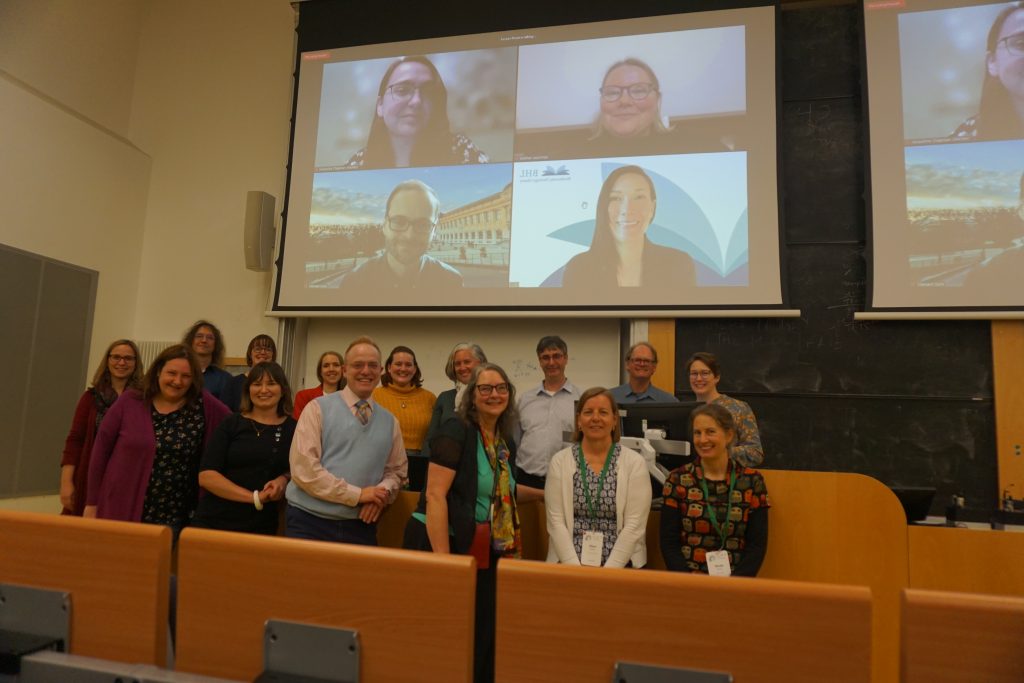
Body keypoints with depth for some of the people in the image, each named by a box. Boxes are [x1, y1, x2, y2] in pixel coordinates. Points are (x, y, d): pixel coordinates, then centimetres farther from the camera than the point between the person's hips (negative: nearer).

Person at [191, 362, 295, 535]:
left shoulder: (294, 429, 0)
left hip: (261, 528, 1)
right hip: (214, 522, 0)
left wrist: (284, 479, -11)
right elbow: (206, 476, -7)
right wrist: (255, 497, -16)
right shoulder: (231, 423, -1)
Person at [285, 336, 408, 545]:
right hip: (310, 522, -3)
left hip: (361, 527, 4)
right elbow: (304, 469, -13)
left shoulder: (390, 421, 10)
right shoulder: (318, 409, -4)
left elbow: (396, 471, 15)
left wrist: (383, 491, -8)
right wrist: (357, 494, -14)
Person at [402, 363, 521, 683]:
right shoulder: (455, 432, -13)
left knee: (481, 640, 10)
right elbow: (435, 496, -20)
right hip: (438, 542, -7)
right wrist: (442, 559, -23)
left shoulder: (507, 443, 10)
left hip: (483, 553, 7)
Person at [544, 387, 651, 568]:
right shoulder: (560, 461, 3)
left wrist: (609, 571, -12)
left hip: (620, 564, 0)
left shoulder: (634, 462, 0)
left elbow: (635, 525, -5)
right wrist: (577, 568, -10)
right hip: (569, 563, 0)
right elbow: (556, 522, -2)